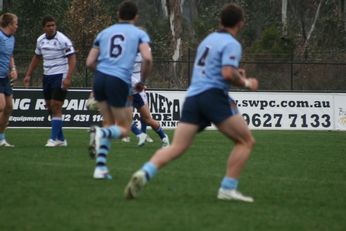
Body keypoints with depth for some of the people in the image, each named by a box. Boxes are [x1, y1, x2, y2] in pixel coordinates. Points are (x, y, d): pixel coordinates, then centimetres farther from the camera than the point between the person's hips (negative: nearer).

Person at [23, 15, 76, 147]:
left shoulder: (63, 40, -13)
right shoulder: (40, 40, 7)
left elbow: (72, 59, -15)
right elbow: (37, 57, 21)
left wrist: (68, 78, -24)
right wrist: (28, 75, 17)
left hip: (60, 76, -7)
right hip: (47, 76, 7)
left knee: (56, 106, -10)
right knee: (49, 107, 8)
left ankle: (54, 139, -6)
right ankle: (60, 139, 16)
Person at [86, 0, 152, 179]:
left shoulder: (105, 33, 18)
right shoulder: (139, 34, 8)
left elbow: (90, 62, 14)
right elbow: (147, 58, -9)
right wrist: (142, 81, 6)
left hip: (100, 78, 4)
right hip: (120, 82, -4)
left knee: (109, 124, 20)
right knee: (124, 129, 9)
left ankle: (100, 167, 6)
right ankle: (101, 133, -25)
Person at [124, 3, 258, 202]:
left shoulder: (208, 39, 23)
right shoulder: (232, 44, -3)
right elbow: (228, 74, -17)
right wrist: (246, 83, 0)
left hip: (193, 96, 7)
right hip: (213, 95, -7)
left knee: (176, 148, -1)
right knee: (246, 141, 5)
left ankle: (145, 173, -25)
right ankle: (228, 189, -3)